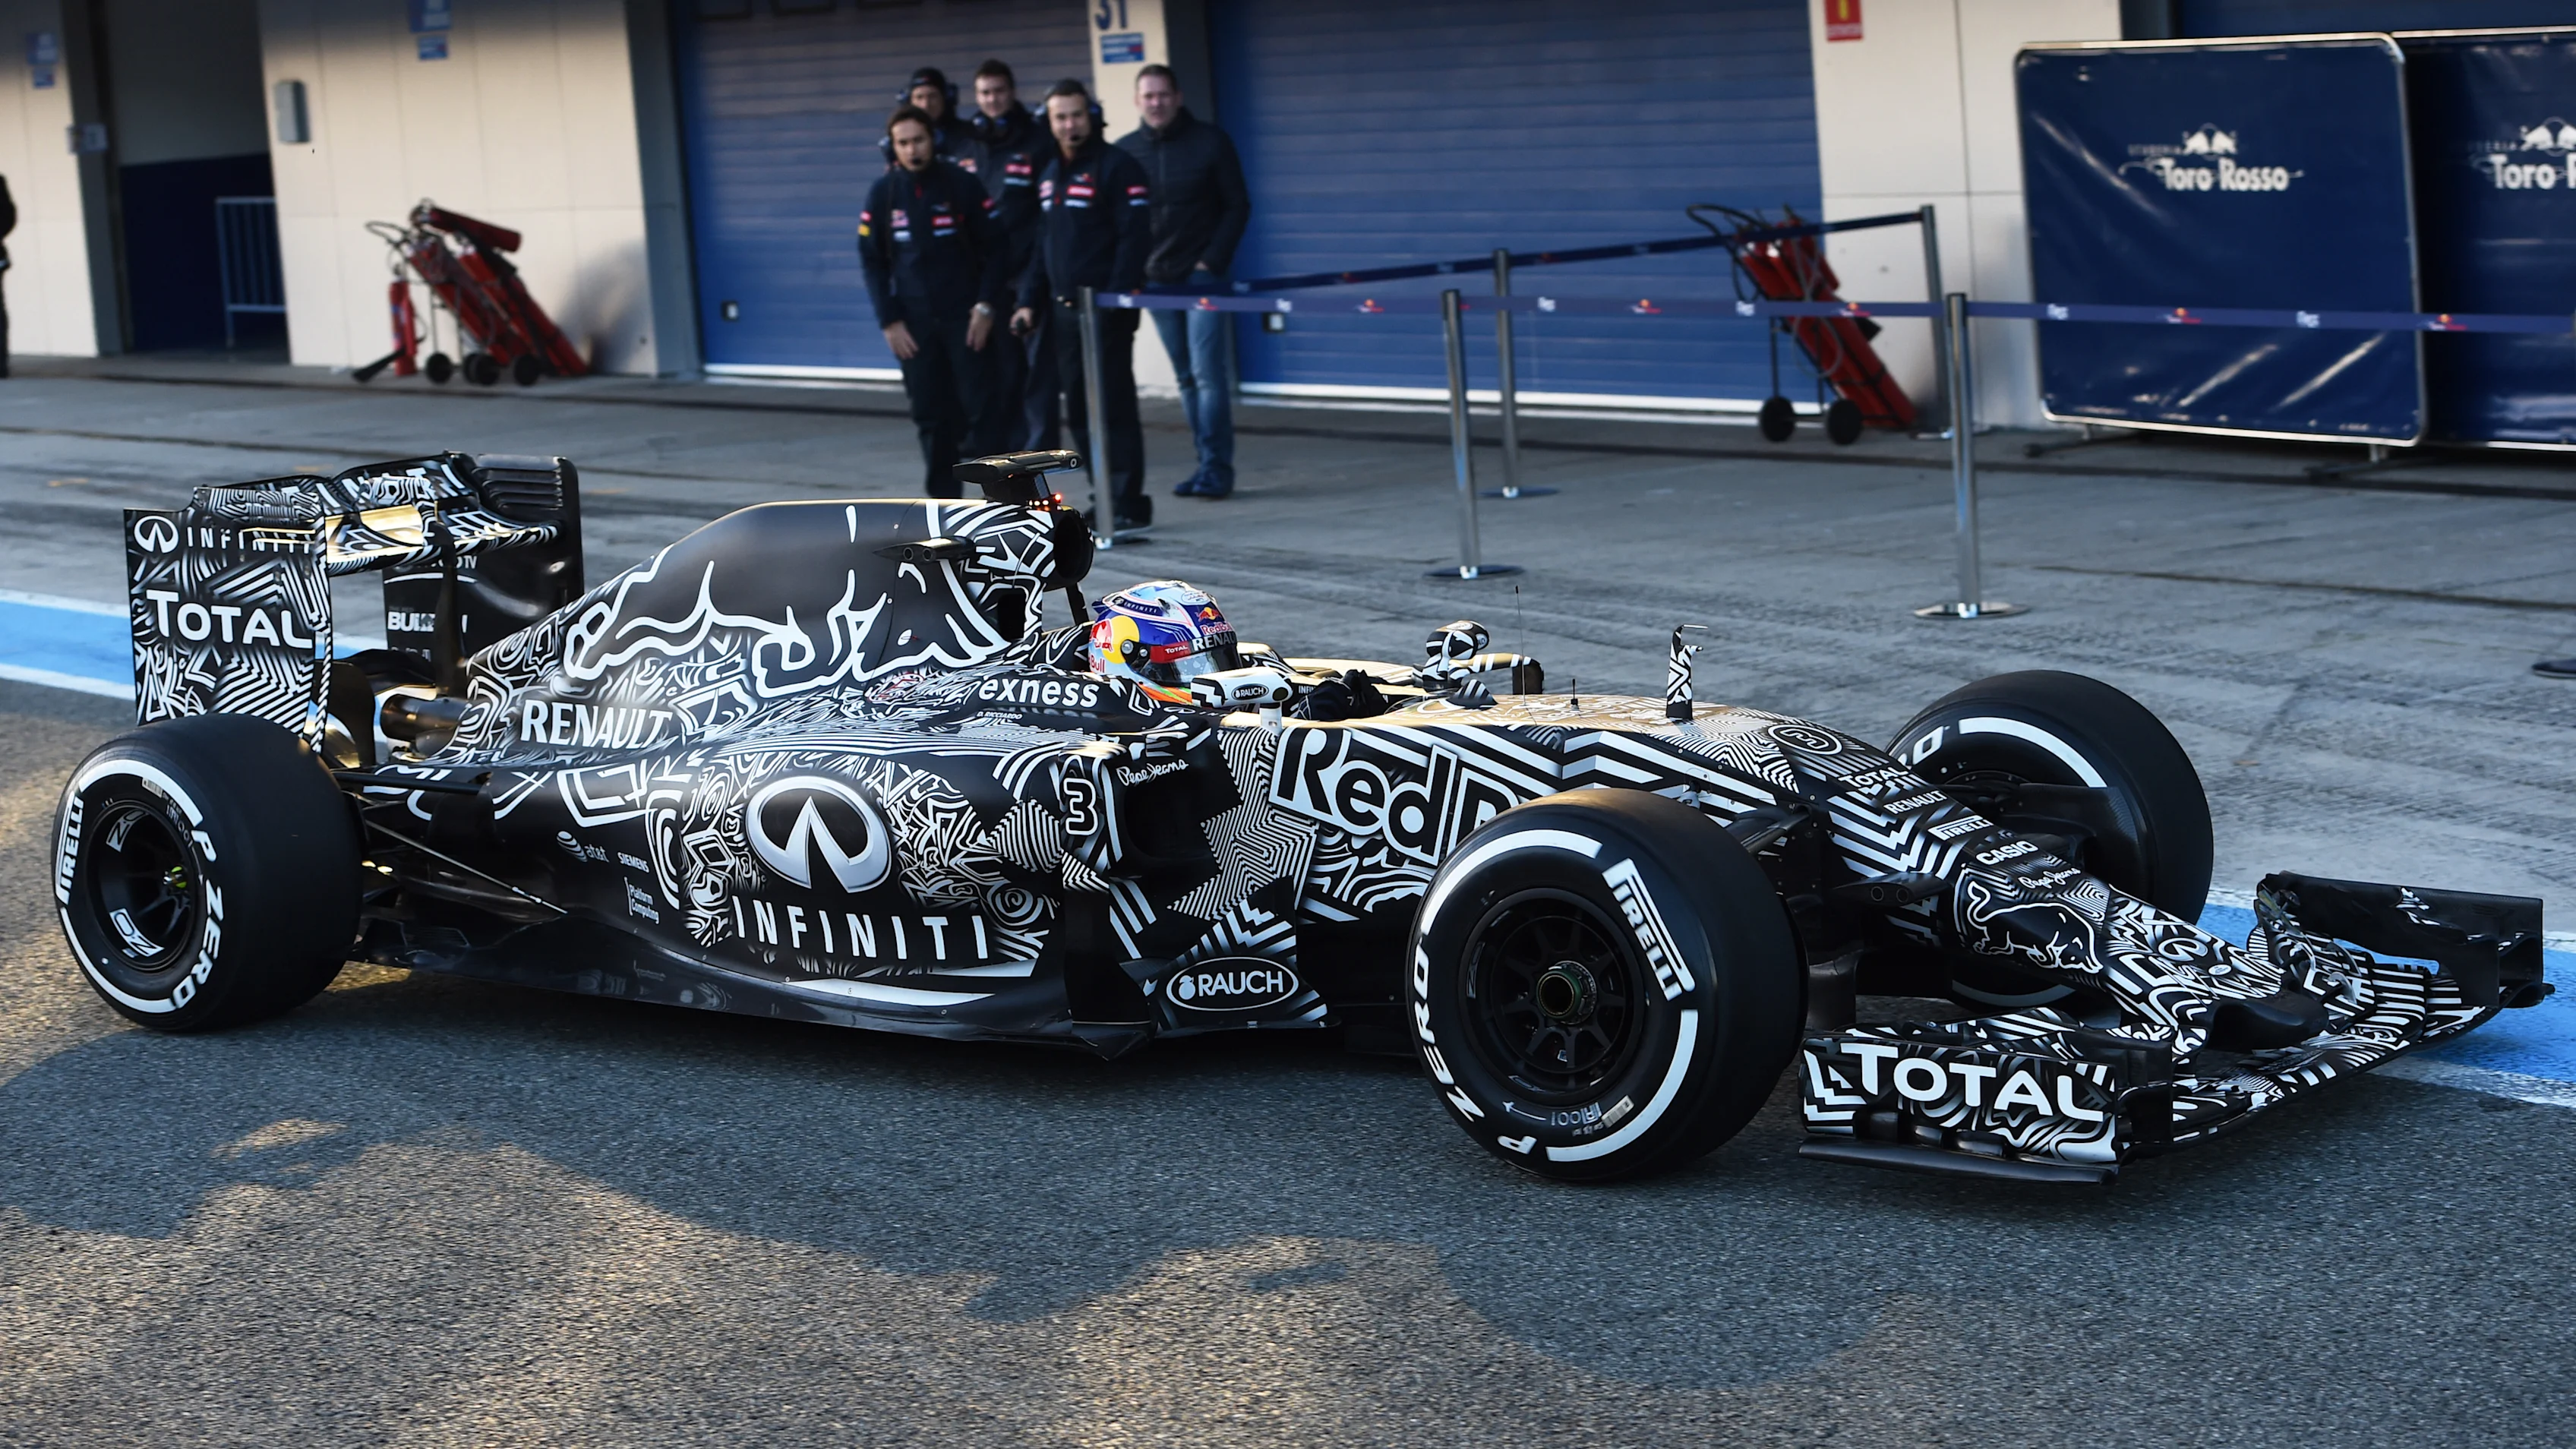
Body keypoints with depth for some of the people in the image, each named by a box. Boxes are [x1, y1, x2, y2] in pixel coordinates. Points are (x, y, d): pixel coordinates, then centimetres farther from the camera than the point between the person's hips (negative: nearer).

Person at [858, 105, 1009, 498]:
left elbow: (993, 249, 0)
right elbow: (872, 262, 6)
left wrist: (986, 307, -8)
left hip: (965, 317, -2)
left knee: (981, 408, -7)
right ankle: (944, 501, 10)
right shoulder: (882, 193, 3)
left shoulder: (963, 185, -2)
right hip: (914, 322, 2)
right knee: (931, 414, 3)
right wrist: (889, 321, -1)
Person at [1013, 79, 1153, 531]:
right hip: (1064, 309, 8)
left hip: (1106, 309, -8)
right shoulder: (1050, 176, 17)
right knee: (1078, 409, 8)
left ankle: (1129, 505, -4)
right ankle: (1105, 498, 15)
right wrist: (1030, 301, 14)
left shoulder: (1117, 167, -7)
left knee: (1114, 408, -7)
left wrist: (1117, 297, -20)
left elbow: (1131, 237, -14)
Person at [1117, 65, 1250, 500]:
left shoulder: (1210, 142, -1)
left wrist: (1211, 260, -9)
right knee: (1186, 378, 6)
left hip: (1202, 275, -4)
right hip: (1156, 280, 4)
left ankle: (1215, 468, -8)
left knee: (1208, 374, -10)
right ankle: (1210, 465, 10)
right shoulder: (1125, 151, 7)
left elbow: (1238, 207, 0)